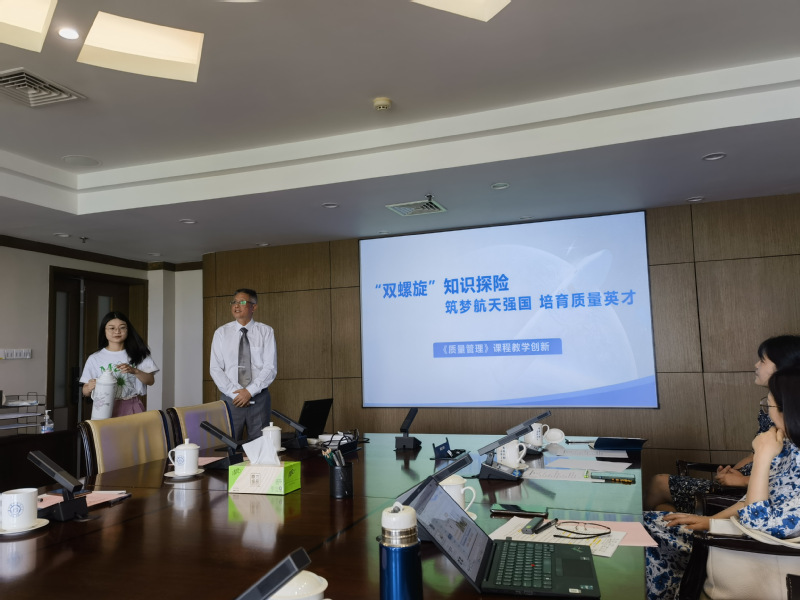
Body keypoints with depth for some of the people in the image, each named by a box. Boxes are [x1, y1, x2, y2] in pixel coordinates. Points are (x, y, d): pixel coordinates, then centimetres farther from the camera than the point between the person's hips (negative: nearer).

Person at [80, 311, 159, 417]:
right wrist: (90, 388, -15)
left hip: (132, 408, 0)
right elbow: (85, 391, 7)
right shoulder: (95, 359, 5)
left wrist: (134, 371, -18)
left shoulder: (137, 354, 5)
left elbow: (150, 381, -2)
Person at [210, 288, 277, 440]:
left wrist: (249, 391, -13)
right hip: (230, 399, 1)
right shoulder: (221, 333, 4)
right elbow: (216, 369, 0)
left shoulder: (266, 332, 1)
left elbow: (271, 368, -5)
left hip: (259, 398, -1)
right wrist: (235, 393, -11)